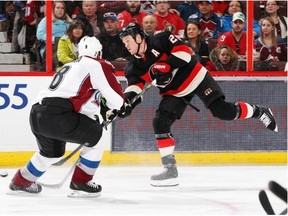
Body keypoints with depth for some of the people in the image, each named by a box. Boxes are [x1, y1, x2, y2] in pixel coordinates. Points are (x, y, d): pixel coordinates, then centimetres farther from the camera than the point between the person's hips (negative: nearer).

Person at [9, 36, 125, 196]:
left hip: (37, 113, 9)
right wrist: (110, 111, 20)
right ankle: (80, 183, 7)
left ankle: (21, 182, 46)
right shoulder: (98, 65, 4)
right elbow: (117, 97, 1)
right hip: (57, 116, -9)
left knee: (53, 152, 33)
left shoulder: (70, 66, 29)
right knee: (96, 136, 8)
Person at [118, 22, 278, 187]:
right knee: (160, 123, -9)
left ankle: (260, 112, 11)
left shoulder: (160, 40, -17)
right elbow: (134, 87, -9)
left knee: (223, 111, -14)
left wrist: (167, 65, -33)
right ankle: (170, 169, -3)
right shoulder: (134, 67, 0)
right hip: (174, 92, 6)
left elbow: (184, 51, -22)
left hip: (194, 76, -6)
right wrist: (127, 102, -29)